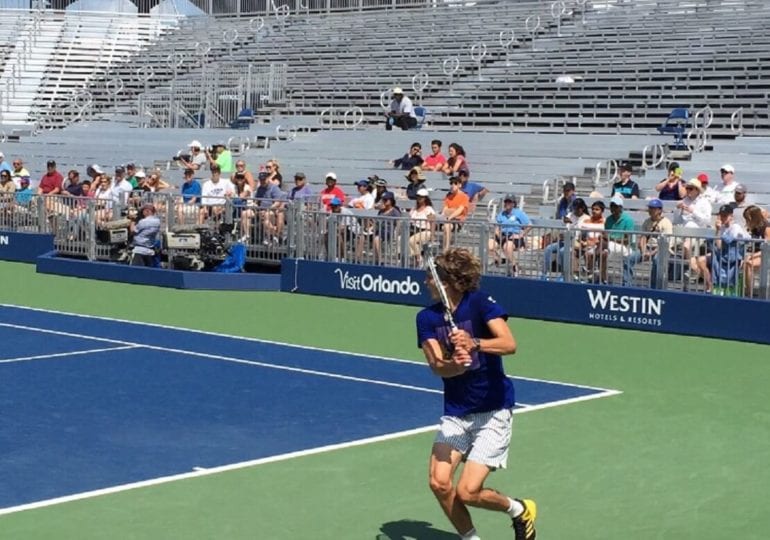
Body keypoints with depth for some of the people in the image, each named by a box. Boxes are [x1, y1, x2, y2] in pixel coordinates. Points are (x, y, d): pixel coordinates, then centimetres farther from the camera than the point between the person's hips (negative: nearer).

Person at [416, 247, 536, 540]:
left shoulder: (480, 302, -11)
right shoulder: (427, 318, 0)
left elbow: (509, 344, -24)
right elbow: (437, 367, -12)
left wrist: (474, 344, -41)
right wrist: (455, 364, -35)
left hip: (493, 411, -5)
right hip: (455, 413, 5)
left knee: (466, 492, -10)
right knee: (439, 482, -11)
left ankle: (520, 509, 19)